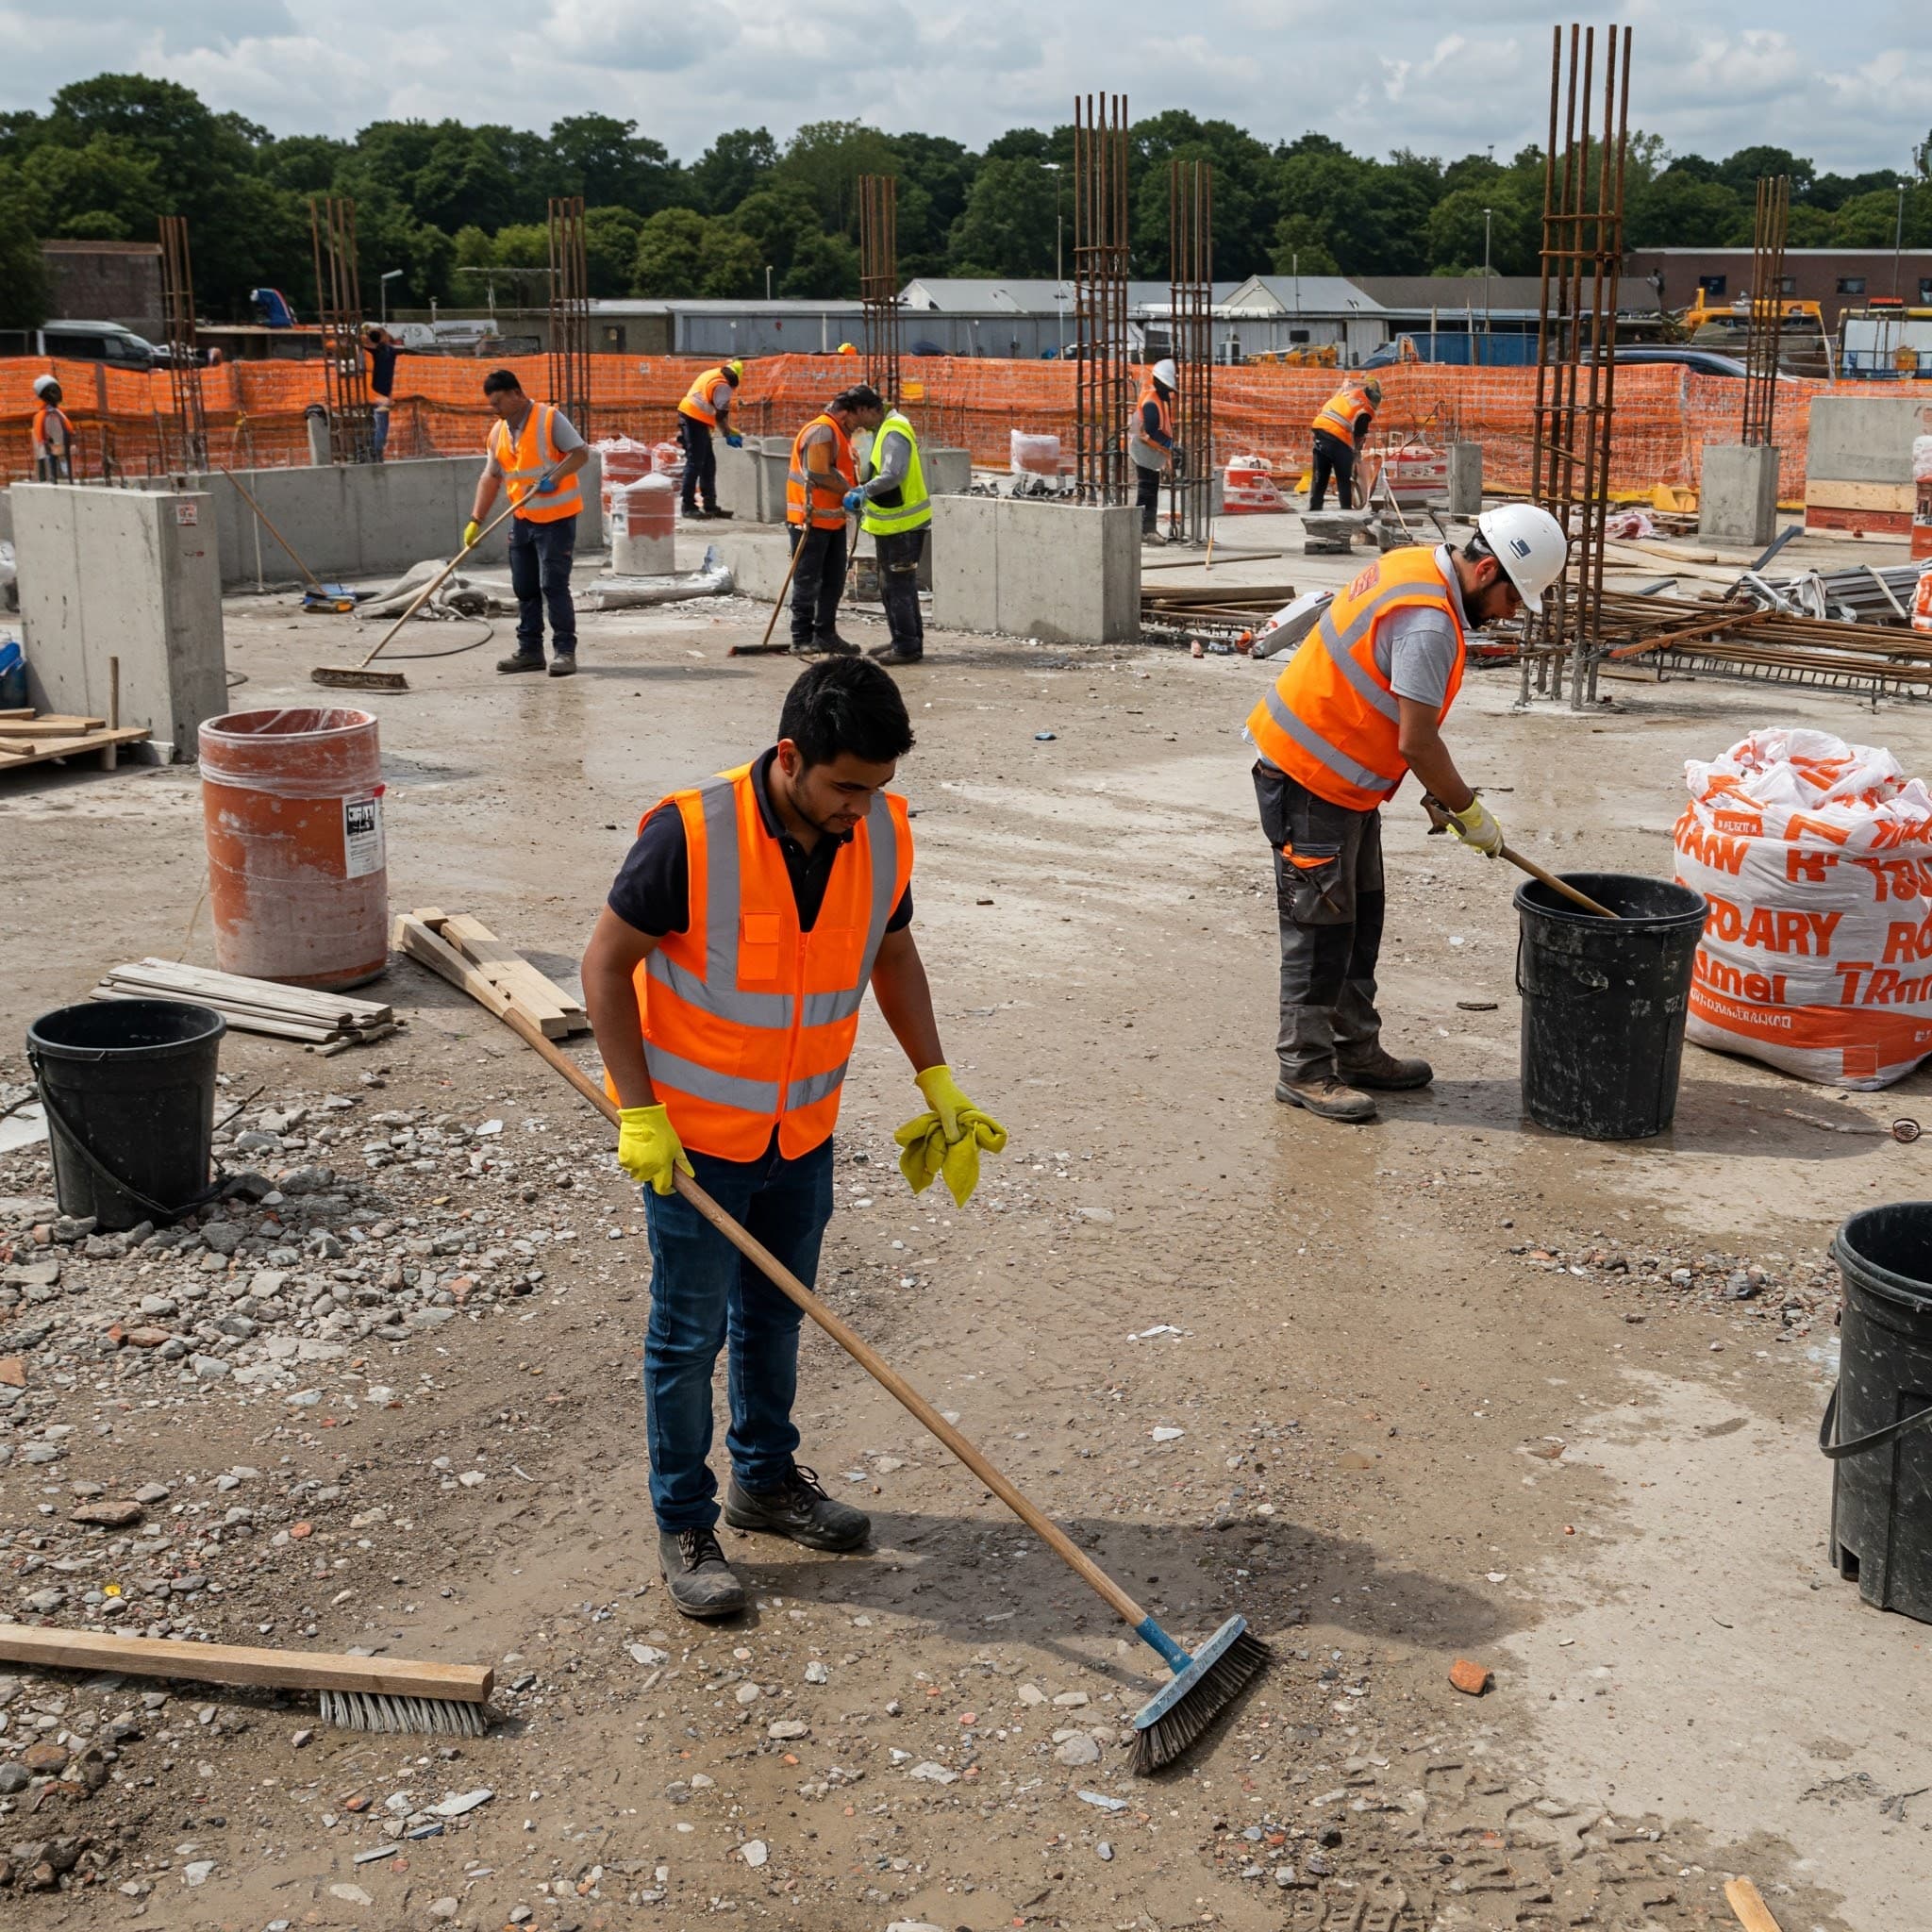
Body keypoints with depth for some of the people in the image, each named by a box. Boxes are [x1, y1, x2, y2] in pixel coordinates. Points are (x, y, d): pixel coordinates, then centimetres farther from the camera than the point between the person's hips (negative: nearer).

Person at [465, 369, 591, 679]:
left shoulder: (549, 418, -10)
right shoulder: (498, 432, 10)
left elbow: (580, 453, -14)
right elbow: (491, 477, 10)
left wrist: (554, 477, -28)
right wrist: (476, 519, 3)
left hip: (557, 517, -7)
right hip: (522, 519, 7)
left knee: (553, 585, -9)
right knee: (524, 588, 10)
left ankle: (565, 650, -2)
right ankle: (529, 650, 17)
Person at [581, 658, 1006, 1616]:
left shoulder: (883, 832, -9)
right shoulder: (692, 833, -26)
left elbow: (893, 952, 9)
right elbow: (606, 963, -16)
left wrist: (936, 1081, 4)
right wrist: (640, 1114, -18)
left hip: (804, 1130, 5)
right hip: (691, 1132, -5)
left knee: (775, 1315, 20)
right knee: (690, 1332, 6)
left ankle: (765, 1478, 40)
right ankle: (684, 1526, 22)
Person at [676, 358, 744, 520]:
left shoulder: (712, 375, 17)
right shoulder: (722, 385, -11)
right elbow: (721, 414, -13)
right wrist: (728, 435, -1)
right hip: (696, 420, -10)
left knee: (708, 464, 13)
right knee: (695, 463, -8)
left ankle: (710, 505, 17)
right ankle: (688, 506, -8)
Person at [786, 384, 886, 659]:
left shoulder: (841, 431, 15)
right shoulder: (822, 430, -18)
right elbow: (819, 474, -24)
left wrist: (855, 493, 2)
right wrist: (850, 492, -14)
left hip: (833, 518, 10)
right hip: (812, 519, -10)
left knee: (834, 580, 14)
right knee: (808, 581, -3)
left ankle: (825, 634, 24)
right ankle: (802, 640, 3)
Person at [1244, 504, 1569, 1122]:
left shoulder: (1417, 565, 6)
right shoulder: (1428, 622, -25)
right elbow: (1417, 743, -24)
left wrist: (1444, 793, 12)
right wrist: (1468, 811, -9)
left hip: (1344, 778, 11)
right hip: (1311, 782, -11)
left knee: (1360, 918, 16)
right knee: (1321, 927, -3)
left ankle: (1356, 1051, 25)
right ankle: (1304, 1070, 5)